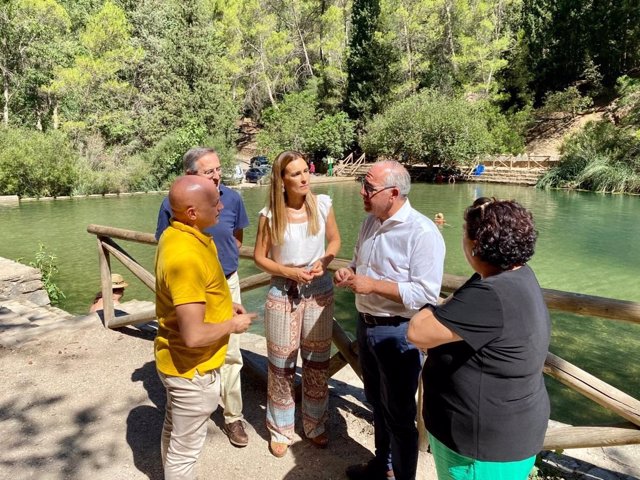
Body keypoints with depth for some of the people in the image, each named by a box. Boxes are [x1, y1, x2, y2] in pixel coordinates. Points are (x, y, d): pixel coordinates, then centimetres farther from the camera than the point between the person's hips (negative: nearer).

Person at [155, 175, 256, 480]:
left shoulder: (175, 235, -2)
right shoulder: (186, 257, -33)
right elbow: (194, 335, -34)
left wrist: (223, 304, 6)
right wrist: (233, 325, -16)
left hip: (177, 360, 10)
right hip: (191, 368, -10)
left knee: (174, 431, 29)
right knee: (185, 448, 13)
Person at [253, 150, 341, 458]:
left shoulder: (322, 204, -6)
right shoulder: (270, 214, -11)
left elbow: (334, 240, 7)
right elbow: (259, 257, -3)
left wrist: (324, 261, -13)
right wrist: (290, 272, -17)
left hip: (319, 293, 2)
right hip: (283, 295, -2)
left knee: (317, 363, 14)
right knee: (282, 366, 10)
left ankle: (315, 426, 36)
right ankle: (280, 430, 31)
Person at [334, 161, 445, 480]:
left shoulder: (422, 232, -21)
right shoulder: (371, 221, 5)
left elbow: (426, 293, -26)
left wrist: (374, 285, -26)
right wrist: (349, 273, -3)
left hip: (398, 333, -8)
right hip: (366, 324, 8)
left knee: (399, 413, 10)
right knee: (377, 402, 25)